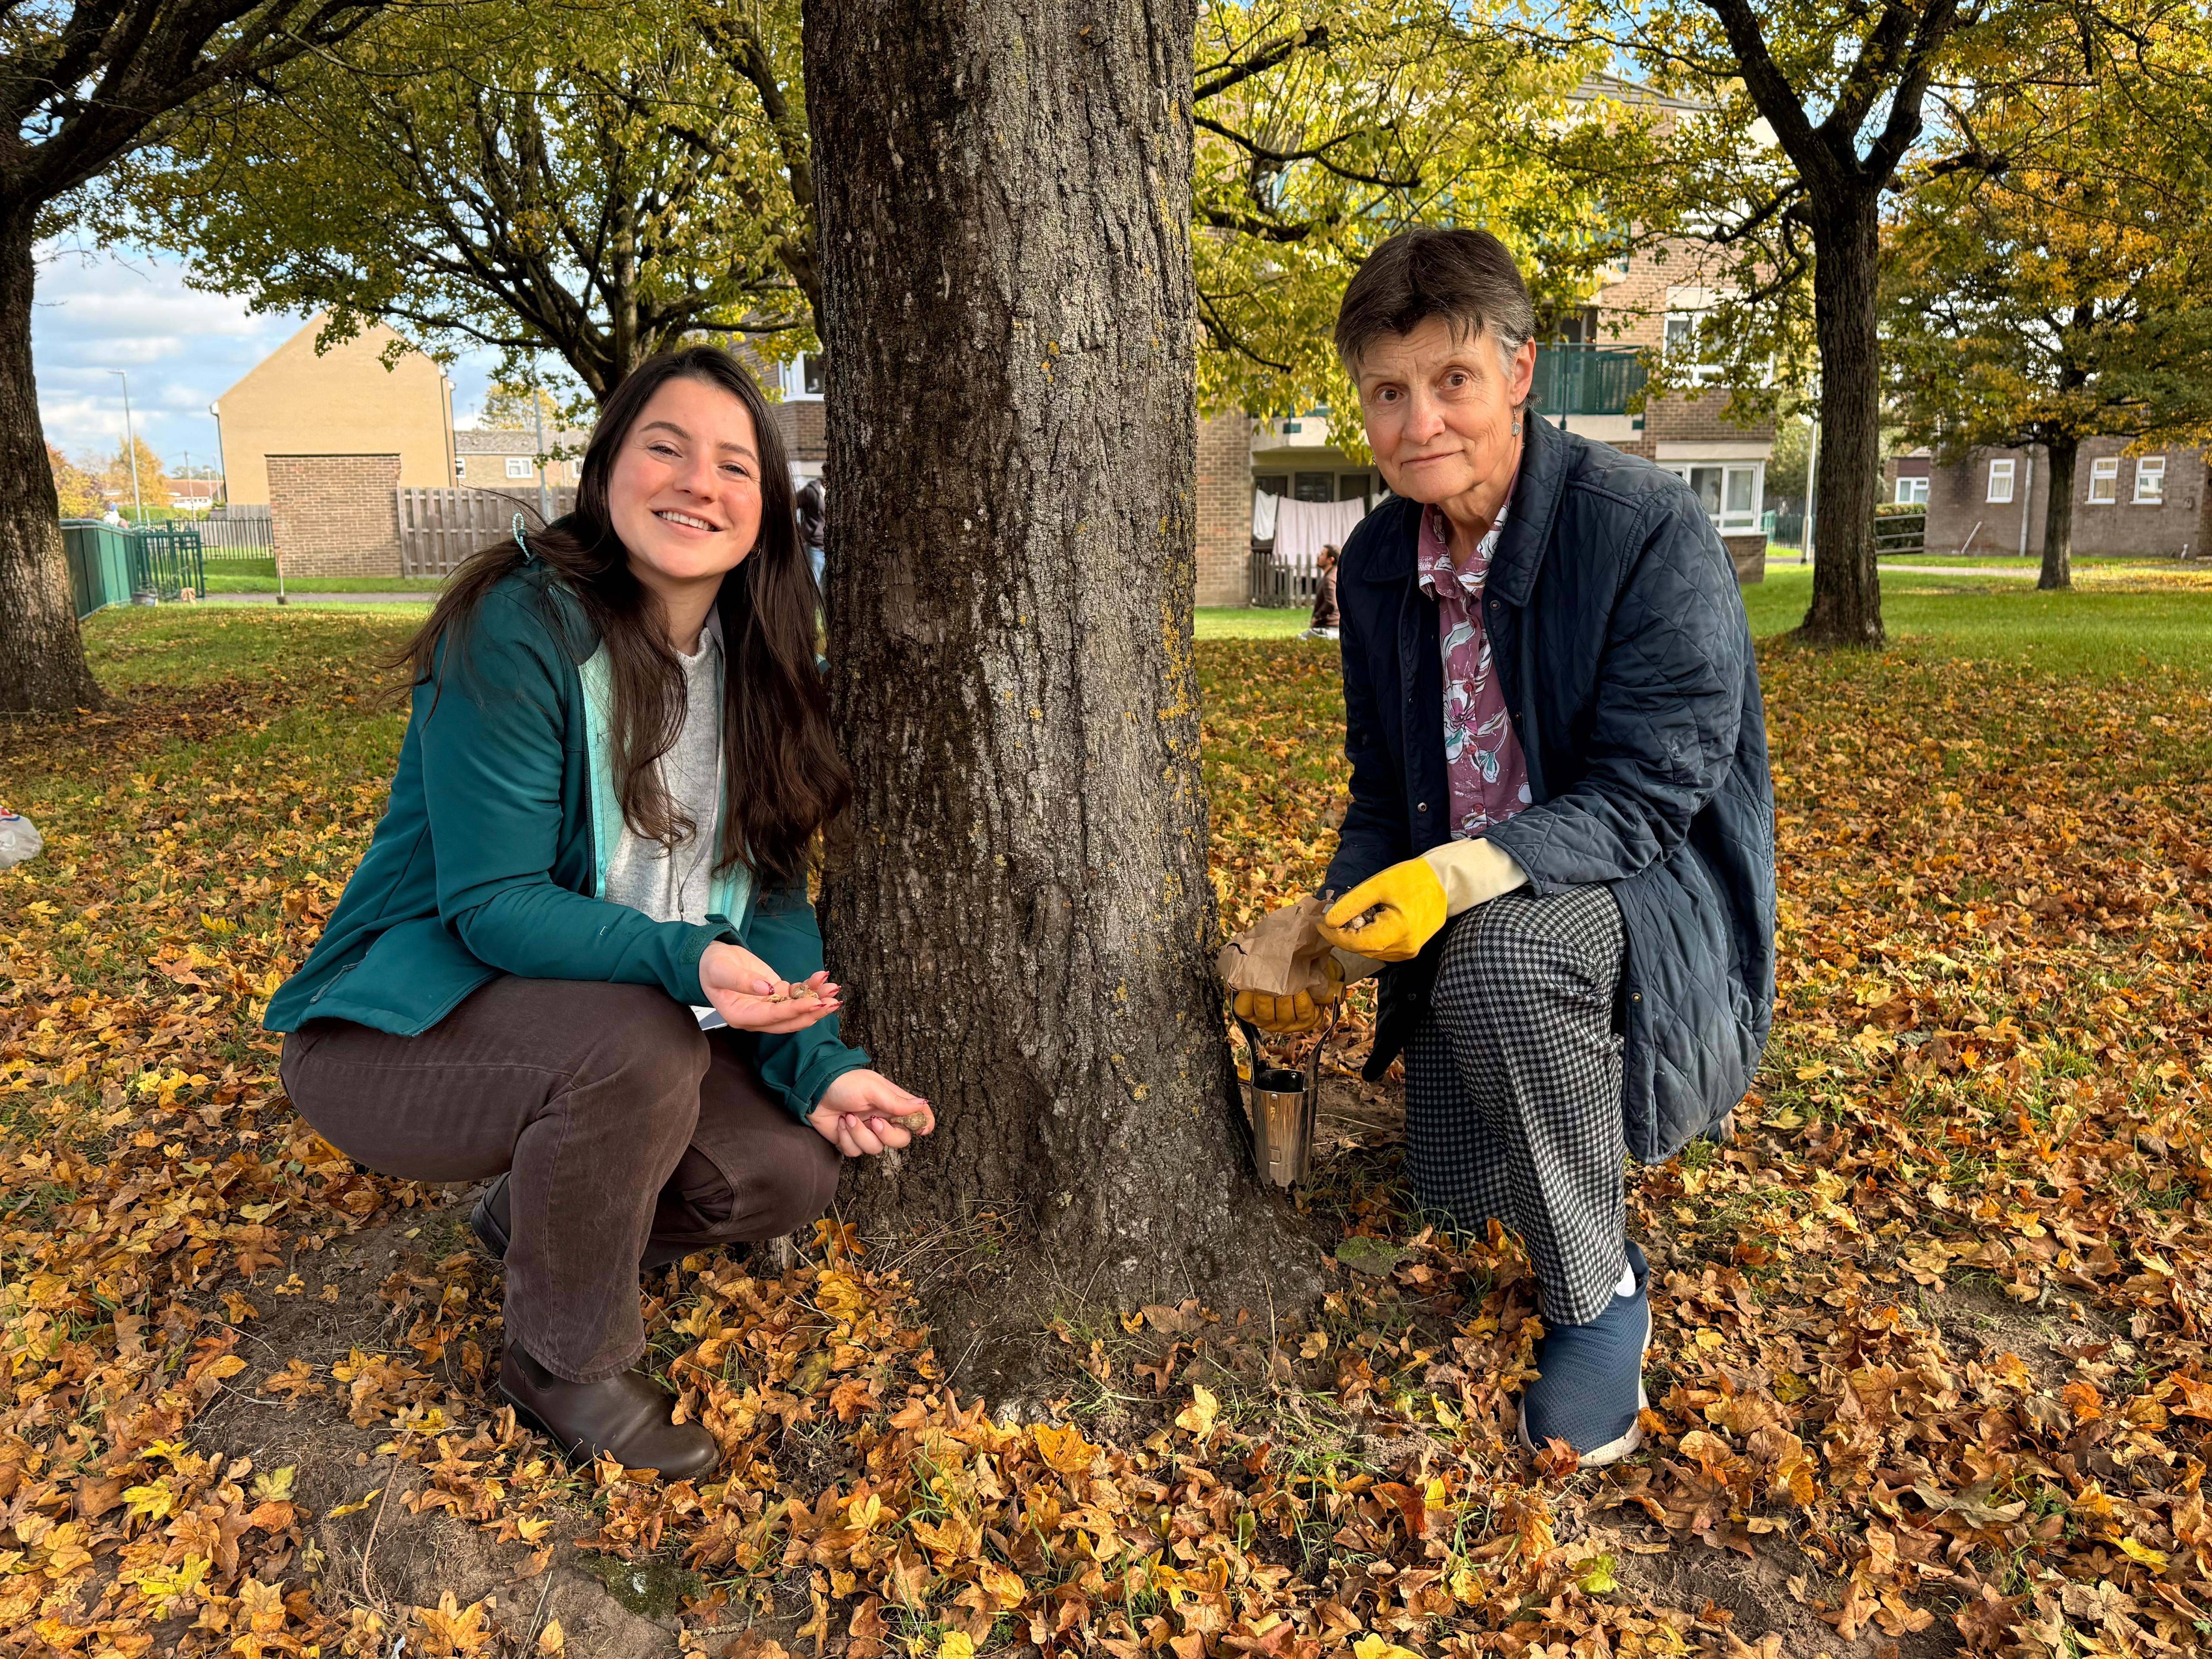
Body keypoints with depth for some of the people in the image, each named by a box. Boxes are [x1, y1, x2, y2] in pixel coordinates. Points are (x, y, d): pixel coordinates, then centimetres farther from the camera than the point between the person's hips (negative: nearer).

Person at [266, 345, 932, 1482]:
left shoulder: (751, 663, 0)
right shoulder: (520, 629, -21)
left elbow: (771, 889, -1)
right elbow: (490, 901, -24)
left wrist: (821, 1064, -16)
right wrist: (684, 961, -40)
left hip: (607, 1019, 6)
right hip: (401, 1027, -6)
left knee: (791, 1169, -12)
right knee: (641, 1045, -34)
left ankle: (533, 1218, 17)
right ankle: (564, 1363, -7)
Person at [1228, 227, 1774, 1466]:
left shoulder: (1651, 528, -20)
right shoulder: (1378, 562, 0)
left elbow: (1654, 785, -25)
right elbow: (1383, 791, 7)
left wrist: (1466, 876, -39)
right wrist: (1332, 940, -8)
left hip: (1657, 883, -6)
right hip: (1464, 923, 6)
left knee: (1506, 948, -38)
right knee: (1460, 1190, 0)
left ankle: (1597, 1295, -15)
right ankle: (1575, 1092, 36)